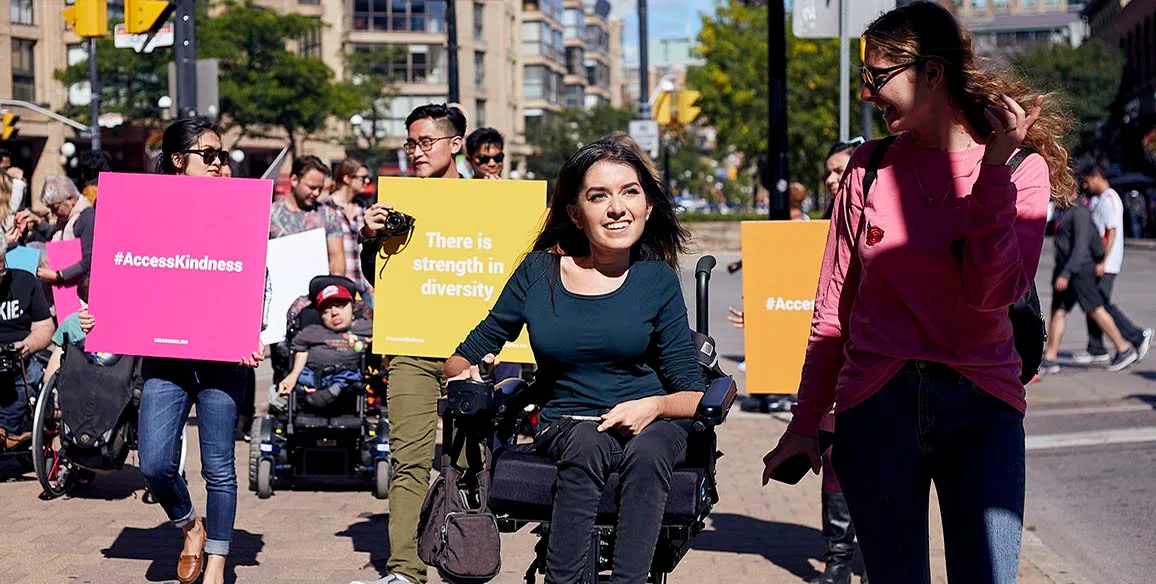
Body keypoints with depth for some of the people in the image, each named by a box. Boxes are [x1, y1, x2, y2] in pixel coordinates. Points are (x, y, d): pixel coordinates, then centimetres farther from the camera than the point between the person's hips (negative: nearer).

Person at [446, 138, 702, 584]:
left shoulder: (657, 279, 2)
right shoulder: (539, 272, 4)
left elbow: (693, 395, 1)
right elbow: (460, 361, 11)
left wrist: (655, 405, -20)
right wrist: (469, 375, -12)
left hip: (649, 426, 0)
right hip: (564, 426, 0)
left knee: (648, 451, -35)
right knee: (588, 442, -35)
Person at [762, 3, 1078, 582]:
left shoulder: (1021, 167, 1)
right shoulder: (870, 165, 6)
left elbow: (994, 291, -13)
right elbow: (834, 307, 9)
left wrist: (993, 168, -17)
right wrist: (805, 424, 8)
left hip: (981, 406, -1)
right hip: (876, 404, 2)